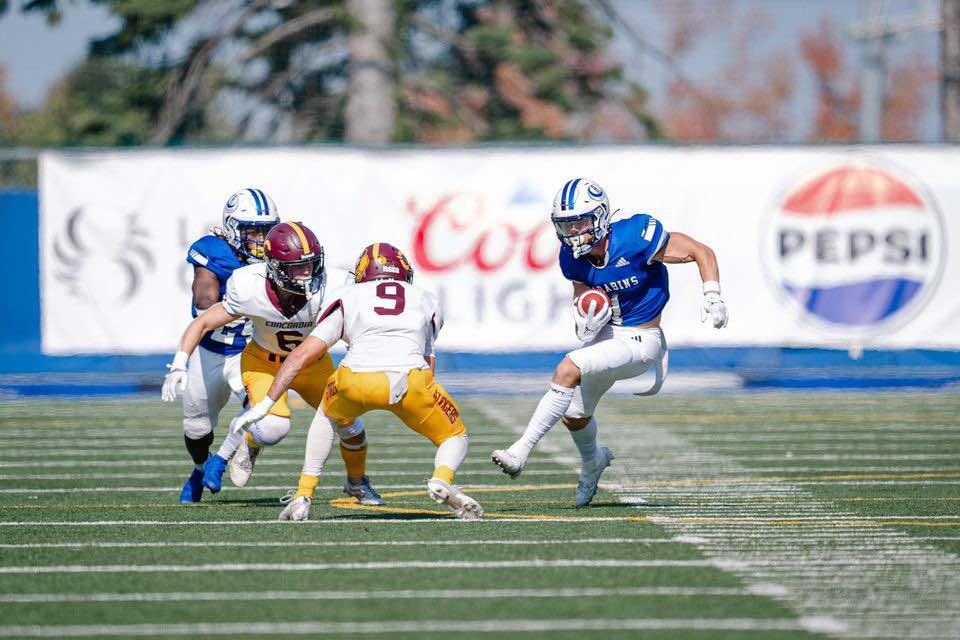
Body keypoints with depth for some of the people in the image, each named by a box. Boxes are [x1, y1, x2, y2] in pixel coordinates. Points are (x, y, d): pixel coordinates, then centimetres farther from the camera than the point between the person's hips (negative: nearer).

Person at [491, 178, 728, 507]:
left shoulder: (635, 237, -24)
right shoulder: (574, 258, -6)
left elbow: (702, 252, -14)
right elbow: (583, 304, 5)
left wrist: (712, 297, -25)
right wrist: (586, 323, -19)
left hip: (639, 341, -7)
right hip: (605, 336, 7)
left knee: (568, 369, -28)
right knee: (574, 416, 17)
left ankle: (521, 452, -24)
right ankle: (592, 462, 52)